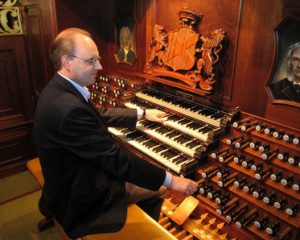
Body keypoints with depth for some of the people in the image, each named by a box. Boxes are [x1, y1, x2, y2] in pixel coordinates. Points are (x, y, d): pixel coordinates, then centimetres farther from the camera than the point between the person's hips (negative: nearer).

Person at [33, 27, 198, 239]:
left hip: (74, 178, 9)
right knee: (157, 190, 7)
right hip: (80, 199, -9)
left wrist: (143, 114, 18)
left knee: (152, 182, 20)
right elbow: (115, 159, -31)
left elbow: (100, 115, 10)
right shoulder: (69, 108, -35)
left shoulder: (60, 89, -3)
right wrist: (170, 180, -22)